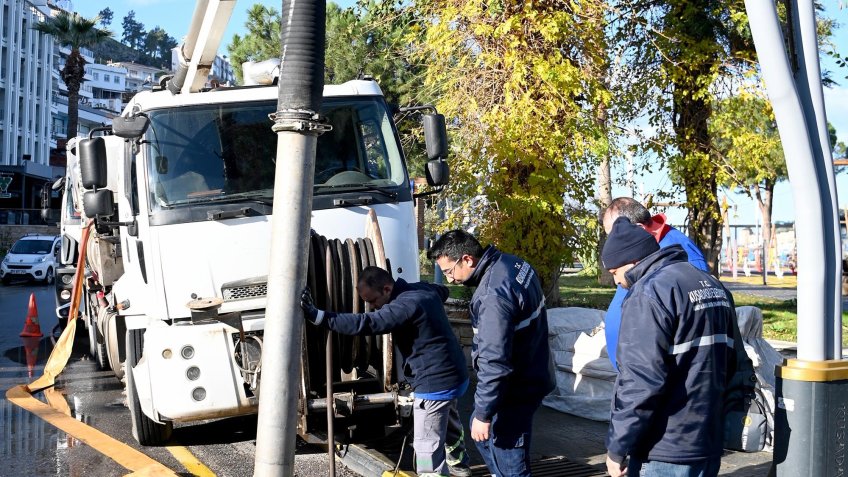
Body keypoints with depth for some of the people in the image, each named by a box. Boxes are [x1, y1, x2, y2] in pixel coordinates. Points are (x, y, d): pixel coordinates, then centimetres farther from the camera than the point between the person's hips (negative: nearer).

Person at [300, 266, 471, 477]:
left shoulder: (404, 306, -27)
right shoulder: (423, 289, 3)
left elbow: (366, 323, -36)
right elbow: (443, 291, 27)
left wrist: (317, 316, -39)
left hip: (435, 383, -11)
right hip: (454, 375, 11)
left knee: (427, 448, -5)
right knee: (449, 424, 33)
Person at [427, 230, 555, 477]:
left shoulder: (493, 294, -31)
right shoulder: (512, 263, 0)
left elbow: (494, 362, -30)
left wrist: (483, 413, -22)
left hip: (515, 387, -10)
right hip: (530, 371, 10)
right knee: (483, 434, 26)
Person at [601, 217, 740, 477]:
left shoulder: (650, 292, -16)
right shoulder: (712, 285, 12)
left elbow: (641, 382, -22)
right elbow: (730, 361, 16)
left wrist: (616, 447, -14)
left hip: (665, 452, -9)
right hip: (709, 444, 9)